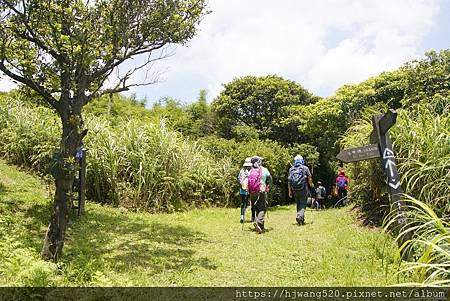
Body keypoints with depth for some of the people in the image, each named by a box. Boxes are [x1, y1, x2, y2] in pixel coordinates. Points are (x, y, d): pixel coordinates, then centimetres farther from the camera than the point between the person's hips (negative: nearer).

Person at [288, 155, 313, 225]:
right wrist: (311, 185, 22)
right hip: (303, 189, -4)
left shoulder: (291, 169, 7)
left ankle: (301, 220, 17)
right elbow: (309, 178, 2)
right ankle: (300, 216, -22)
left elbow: (289, 181, 6)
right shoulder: (305, 168, -1)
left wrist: (290, 191, 11)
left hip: (294, 189, 4)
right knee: (303, 204, -1)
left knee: (298, 204, 14)